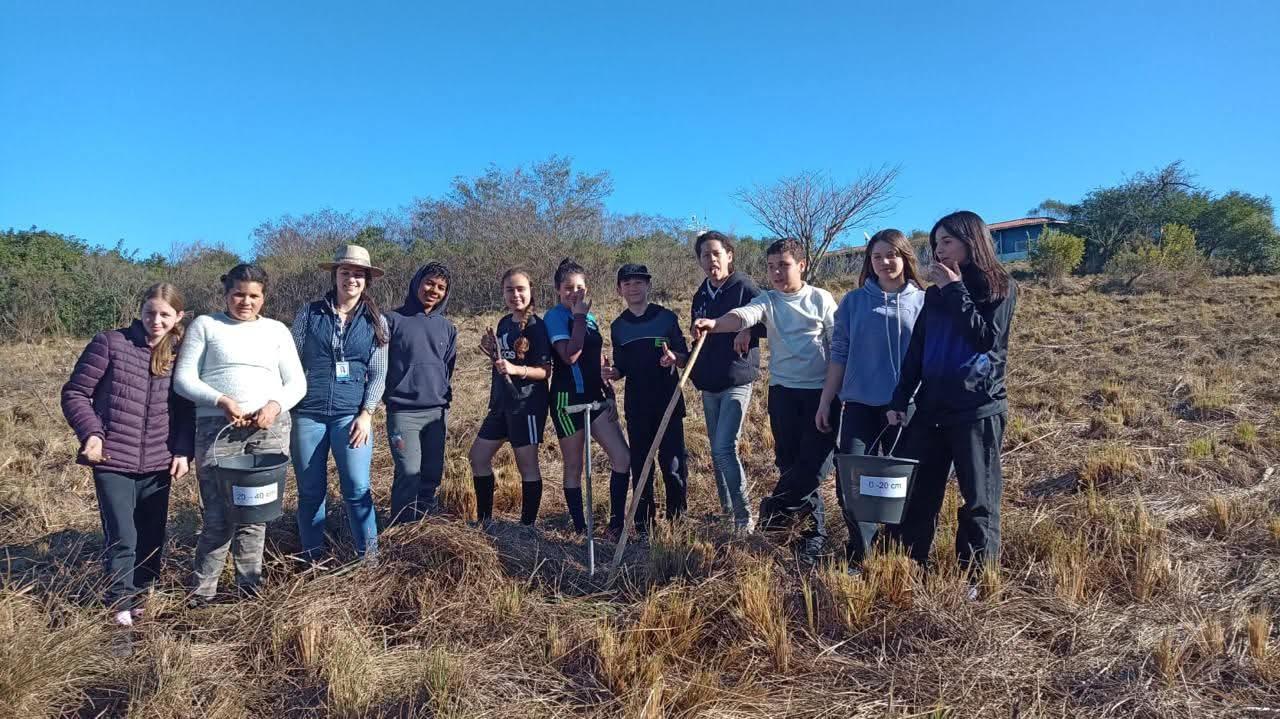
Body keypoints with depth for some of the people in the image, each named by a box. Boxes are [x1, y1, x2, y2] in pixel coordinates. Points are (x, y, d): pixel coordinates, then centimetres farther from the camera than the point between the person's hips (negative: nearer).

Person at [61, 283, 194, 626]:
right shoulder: (110, 343, -5)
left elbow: (187, 409, 10)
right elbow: (75, 392, -1)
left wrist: (183, 451, 0)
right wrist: (90, 432, -13)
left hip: (158, 465, 3)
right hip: (113, 463, -3)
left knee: (152, 538, 12)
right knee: (122, 538, -2)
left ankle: (141, 595, 30)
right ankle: (121, 603, 16)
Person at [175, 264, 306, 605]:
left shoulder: (277, 330, 14)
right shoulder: (205, 325, 9)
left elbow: (297, 382, 11)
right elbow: (184, 379, 2)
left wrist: (275, 405, -9)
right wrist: (221, 401, -13)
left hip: (271, 427, 2)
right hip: (217, 427, -2)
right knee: (219, 515, -6)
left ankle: (251, 587, 16)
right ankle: (201, 594, 9)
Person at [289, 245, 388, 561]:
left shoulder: (376, 321, 6)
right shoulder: (309, 313, 5)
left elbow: (378, 373, 4)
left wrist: (366, 414, -6)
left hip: (352, 413, -1)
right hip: (308, 412, 1)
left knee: (357, 489, -8)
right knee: (310, 490, 7)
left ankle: (369, 557, 6)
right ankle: (312, 558, 23)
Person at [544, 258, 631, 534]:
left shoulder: (590, 317, 13)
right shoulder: (555, 316, -8)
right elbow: (570, 355, -24)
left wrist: (610, 394, 16)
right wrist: (579, 316, -18)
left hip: (594, 395, 7)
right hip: (568, 398, -7)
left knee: (623, 459, -2)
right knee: (574, 467, 3)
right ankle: (580, 528, 14)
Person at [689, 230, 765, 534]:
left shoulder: (745, 287, -8)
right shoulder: (701, 295, 12)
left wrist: (748, 331, -26)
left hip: (737, 381, -7)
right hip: (708, 384, 7)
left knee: (724, 448, -16)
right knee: (717, 450, 13)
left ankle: (744, 517, -5)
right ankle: (726, 508, 26)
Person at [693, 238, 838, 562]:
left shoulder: (821, 298, 1)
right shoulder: (767, 300, 3)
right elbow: (744, 315, -19)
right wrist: (715, 324, -40)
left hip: (821, 390, -2)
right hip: (783, 390, 2)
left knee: (817, 458, -11)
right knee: (789, 458, 5)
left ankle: (778, 504, 9)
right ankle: (814, 529, 18)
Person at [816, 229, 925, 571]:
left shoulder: (923, 302, 3)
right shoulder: (854, 302, 6)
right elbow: (839, 354, 7)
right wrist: (826, 401, 5)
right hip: (860, 404, 1)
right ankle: (860, 551, 13)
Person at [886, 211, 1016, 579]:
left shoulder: (1000, 287, -1)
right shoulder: (935, 292, 13)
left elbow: (987, 337, -15)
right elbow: (916, 350, 11)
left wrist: (955, 291, -12)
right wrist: (899, 400, 5)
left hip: (978, 407, -5)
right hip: (931, 407, 5)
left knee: (979, 498, 2)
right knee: (920, 494, 7)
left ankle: (972, 575, 10)